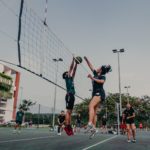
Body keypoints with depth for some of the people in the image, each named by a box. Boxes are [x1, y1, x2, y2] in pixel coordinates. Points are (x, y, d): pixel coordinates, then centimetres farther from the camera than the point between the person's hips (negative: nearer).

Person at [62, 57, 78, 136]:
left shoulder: (71, 78, 23)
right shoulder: (67, 78, 3)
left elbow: (74, 70, 26)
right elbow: (70, 68, 1)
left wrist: (76, 63, 26)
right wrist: (73, 60, 6)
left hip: (72, 96, 9)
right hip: (69, 95, -9)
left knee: (70, 112, 5)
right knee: (68, 111, -12)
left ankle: (69, 126, 5)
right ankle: (67, 126, -14)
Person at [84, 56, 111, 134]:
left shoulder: (102, 76, -1)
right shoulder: (96, 74, 18)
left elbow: (101, 81, -24)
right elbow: (90, 66, 23)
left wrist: (92, 78, -29)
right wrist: (86, 59, 19)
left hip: (99, 93, -8)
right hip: (95, 93, 8)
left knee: (91, 106, -28)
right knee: (94, 111, 3)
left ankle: (90, 124, -41)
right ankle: (94, 127, 5)